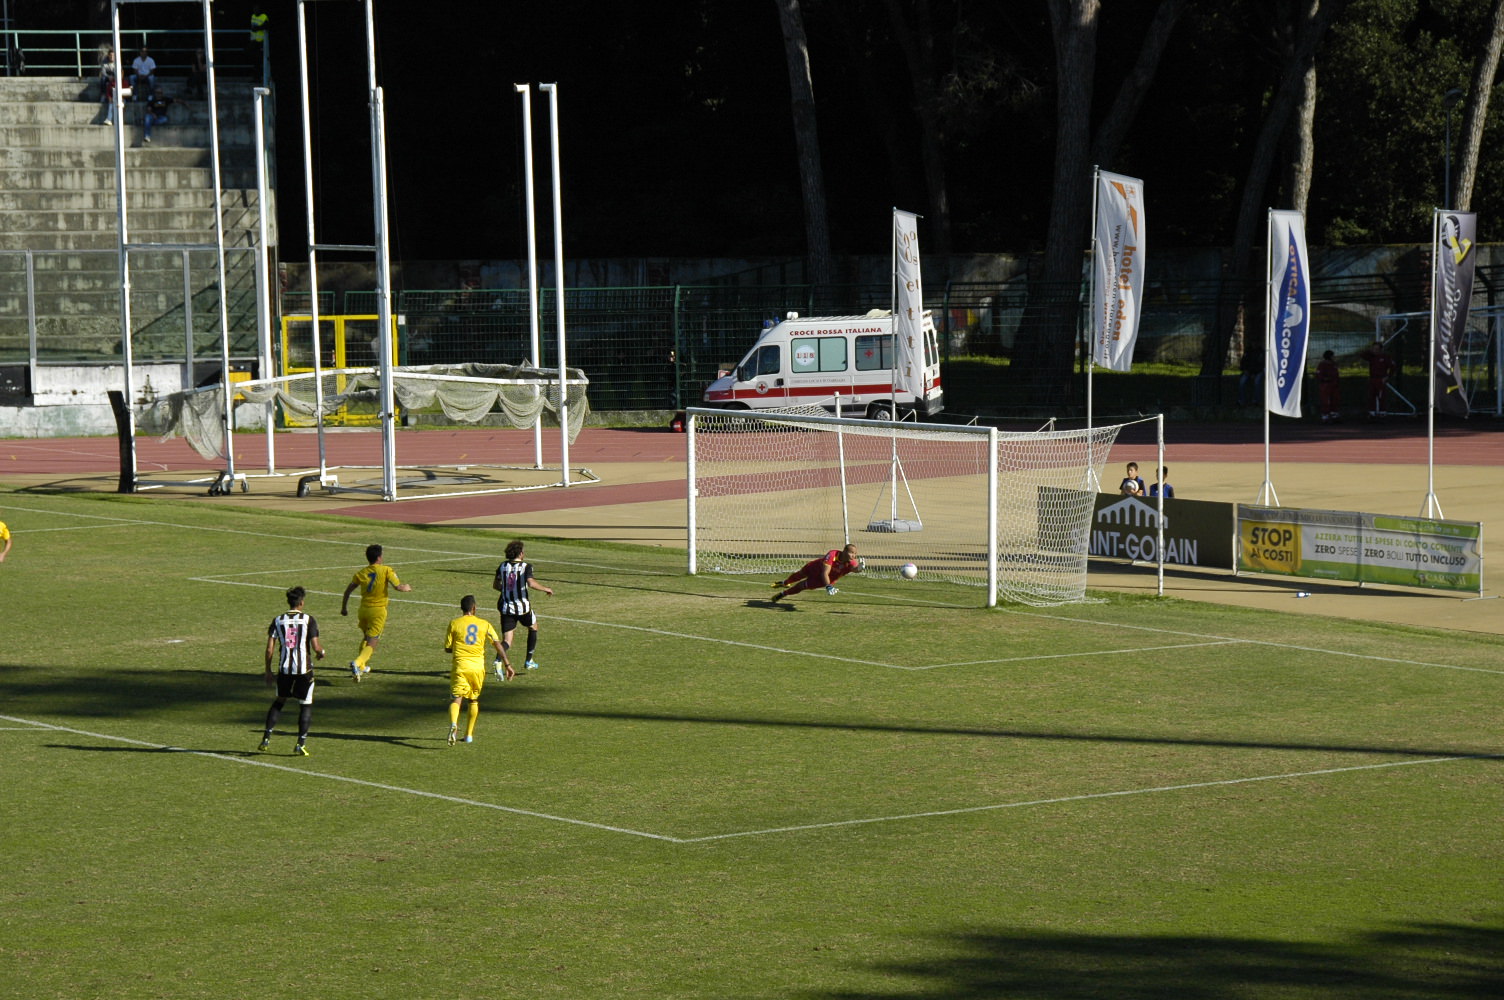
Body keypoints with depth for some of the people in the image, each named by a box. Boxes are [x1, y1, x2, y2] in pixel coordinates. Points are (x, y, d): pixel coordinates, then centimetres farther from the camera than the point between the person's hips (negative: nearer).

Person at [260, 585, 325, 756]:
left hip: (284, 668, 3)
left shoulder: (278, 620, 3)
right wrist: (321, 651, 15)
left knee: (278, 701, 20)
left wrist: (268, 672, 10)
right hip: (304, 668, -3)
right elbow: (315, 646, -9)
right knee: (305, 705, 10)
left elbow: (269, 649, 1)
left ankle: (266, 738, 13)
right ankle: (301, 743, 2)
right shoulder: (308, 620, -5)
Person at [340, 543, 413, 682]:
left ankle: (362, 665, 35)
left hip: (363, 610, 5)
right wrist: (407, 587, 7)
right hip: (378, 610, -5)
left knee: (366, 638, 29)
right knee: (372, 643, -7)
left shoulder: (361, 573, 4)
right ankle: (357, 663, -31)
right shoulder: (386, 570, -8)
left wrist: (344, 607, 15)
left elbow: (348, 590, 4)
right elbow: (398, 587, -15)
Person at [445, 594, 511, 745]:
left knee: (456, 699, -6)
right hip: (478, 667, 2)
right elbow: (498, 644, -2)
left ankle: (453, 724, -36)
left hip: (460, 666, -2)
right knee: (474, 700, 19)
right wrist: (507, 665, -2)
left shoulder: (454, 623, 3)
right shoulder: (484, 624, 5)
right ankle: (469, 735, 23)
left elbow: (447, 649, 5)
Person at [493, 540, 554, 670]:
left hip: (506, 608, 3)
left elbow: (495, 585, 14)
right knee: (533, 627, 28)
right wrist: (545, 589, -9)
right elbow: (531, 583, -25)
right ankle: (529, 661, 31)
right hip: (523, 607, -3)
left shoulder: (503, 566, 6)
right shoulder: (526, 566, -9)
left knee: (507, 641, 3)